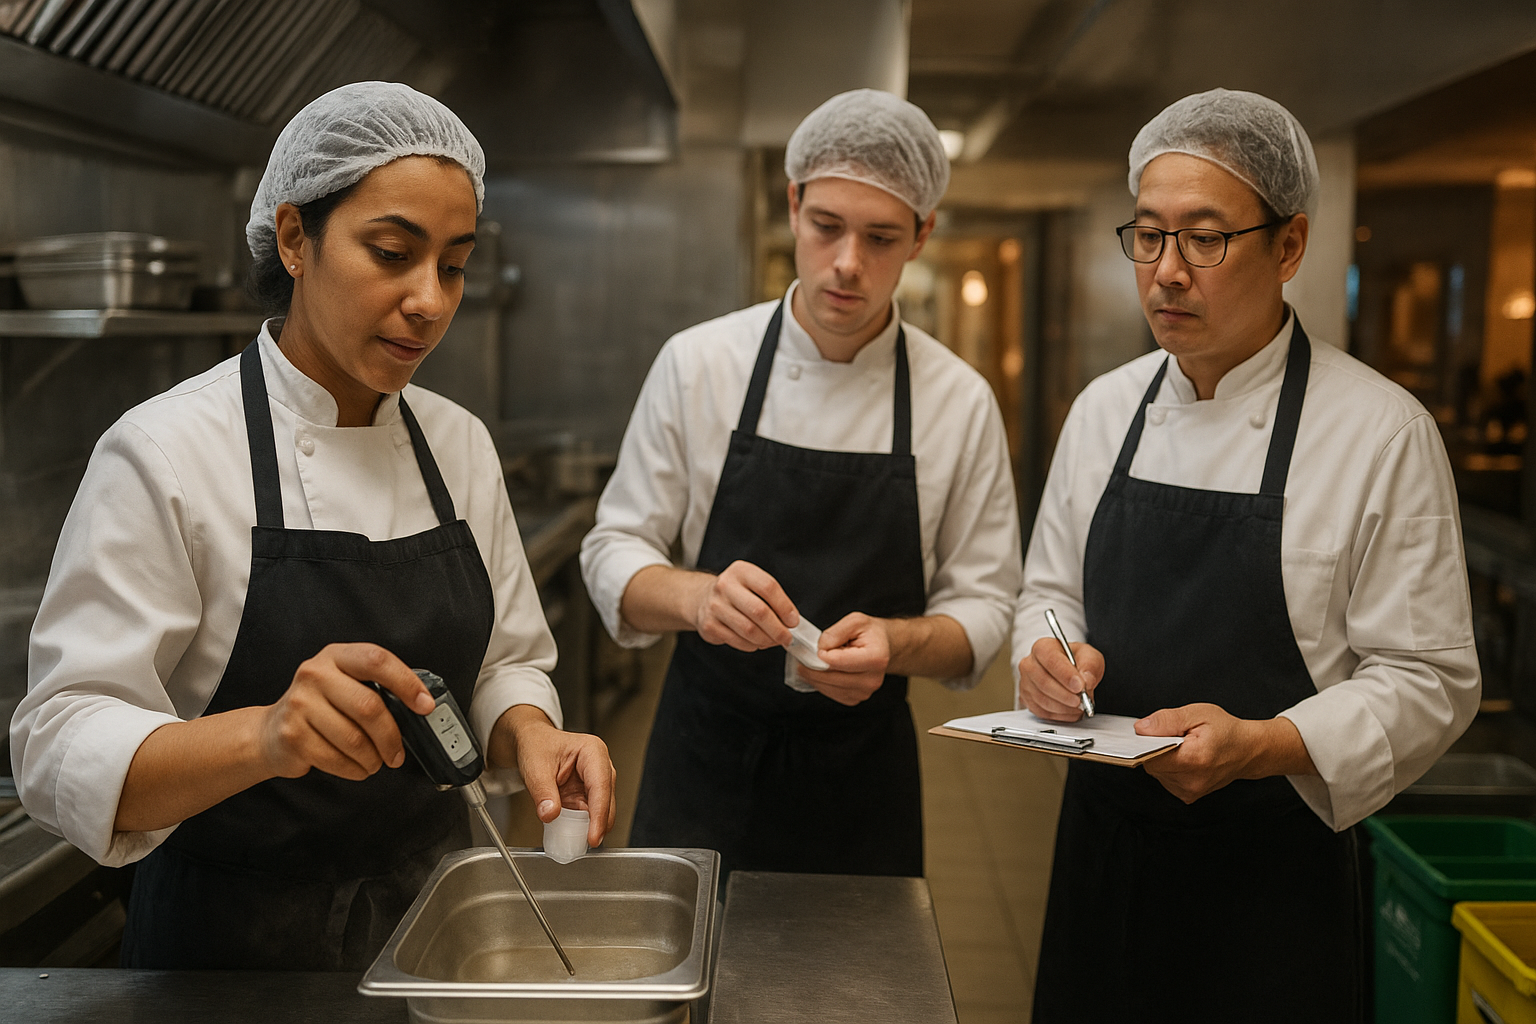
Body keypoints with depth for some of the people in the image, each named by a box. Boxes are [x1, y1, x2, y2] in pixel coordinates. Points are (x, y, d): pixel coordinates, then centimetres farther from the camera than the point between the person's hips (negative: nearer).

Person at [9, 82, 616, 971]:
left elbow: (504, 664, 6)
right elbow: (64, 751, -20)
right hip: (235, 936, -4)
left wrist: (530, 733, -16)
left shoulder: (460, 445, -1)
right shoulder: (167, 453, -17)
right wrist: (265, 735, -38)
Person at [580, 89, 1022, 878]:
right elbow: (615, 556, -4)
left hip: (861, 776, 1)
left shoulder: (960, 401, -5)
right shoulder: (696, 363, -7)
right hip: (704, 760, 0)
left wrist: (893, 643, -22)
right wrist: (698, 596, -25)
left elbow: (982, 609, -1)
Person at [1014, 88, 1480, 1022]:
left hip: (1274, 875, -4)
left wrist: (1260, 746, -26)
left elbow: (1429, 681, -12)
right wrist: (1050, 652, -9)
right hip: (1103, 849, 4)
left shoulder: (1383, 432, -12)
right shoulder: (1104, 409, 4)